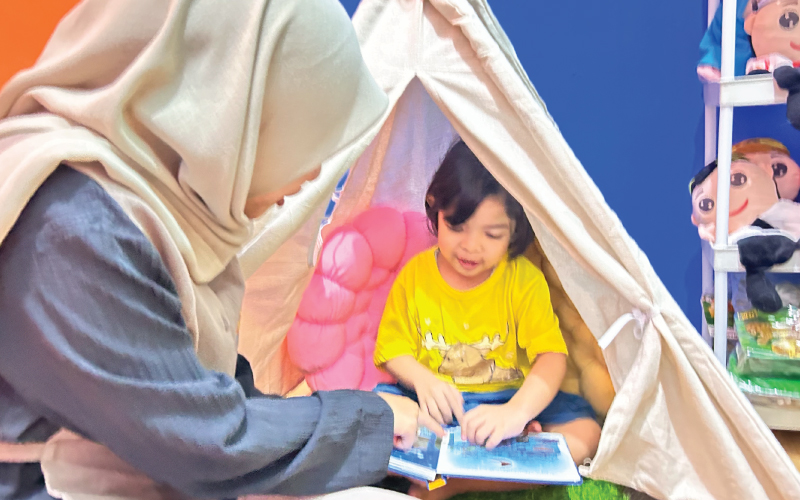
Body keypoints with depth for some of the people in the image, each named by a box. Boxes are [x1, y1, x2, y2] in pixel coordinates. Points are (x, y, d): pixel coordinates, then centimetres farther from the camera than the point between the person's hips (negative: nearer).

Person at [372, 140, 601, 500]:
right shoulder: (415, 275, -2)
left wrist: (516, 412, -35)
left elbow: (552, 356, -17)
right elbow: (393, 348, 1)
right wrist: (422, 379, -23)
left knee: (585, 431, -24)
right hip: (435, 404, 0)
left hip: (508, 400, 0)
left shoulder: (524, 279, -7)